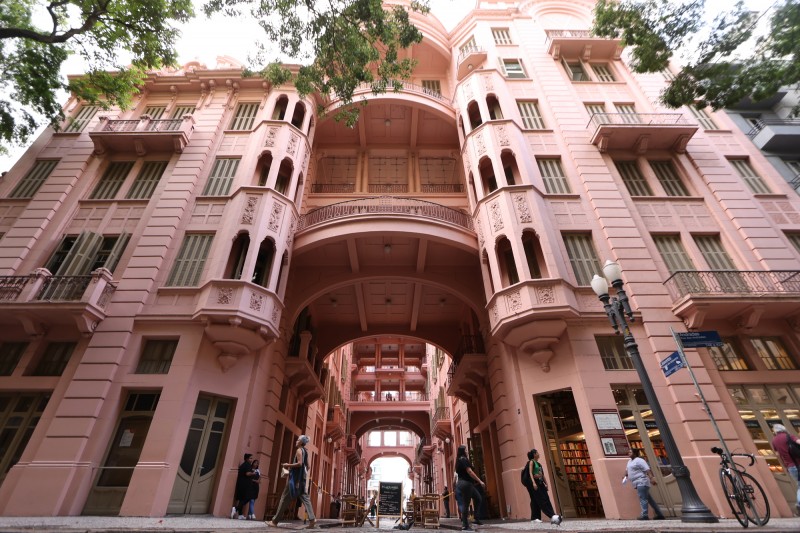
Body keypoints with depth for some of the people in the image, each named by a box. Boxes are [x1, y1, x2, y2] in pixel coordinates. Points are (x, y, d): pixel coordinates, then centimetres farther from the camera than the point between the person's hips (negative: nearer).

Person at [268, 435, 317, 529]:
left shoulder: (299, 450, -8)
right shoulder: (305, 451, 18)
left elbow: (299, 463, -20)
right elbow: (307, 466, 19)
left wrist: (288, 465, -11)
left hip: (295, 477, -8)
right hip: (302, 477, 8)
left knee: (285, 498, 2)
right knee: (305, 498, 1)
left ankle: (275, 521, 9)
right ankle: (312, 519, -10)